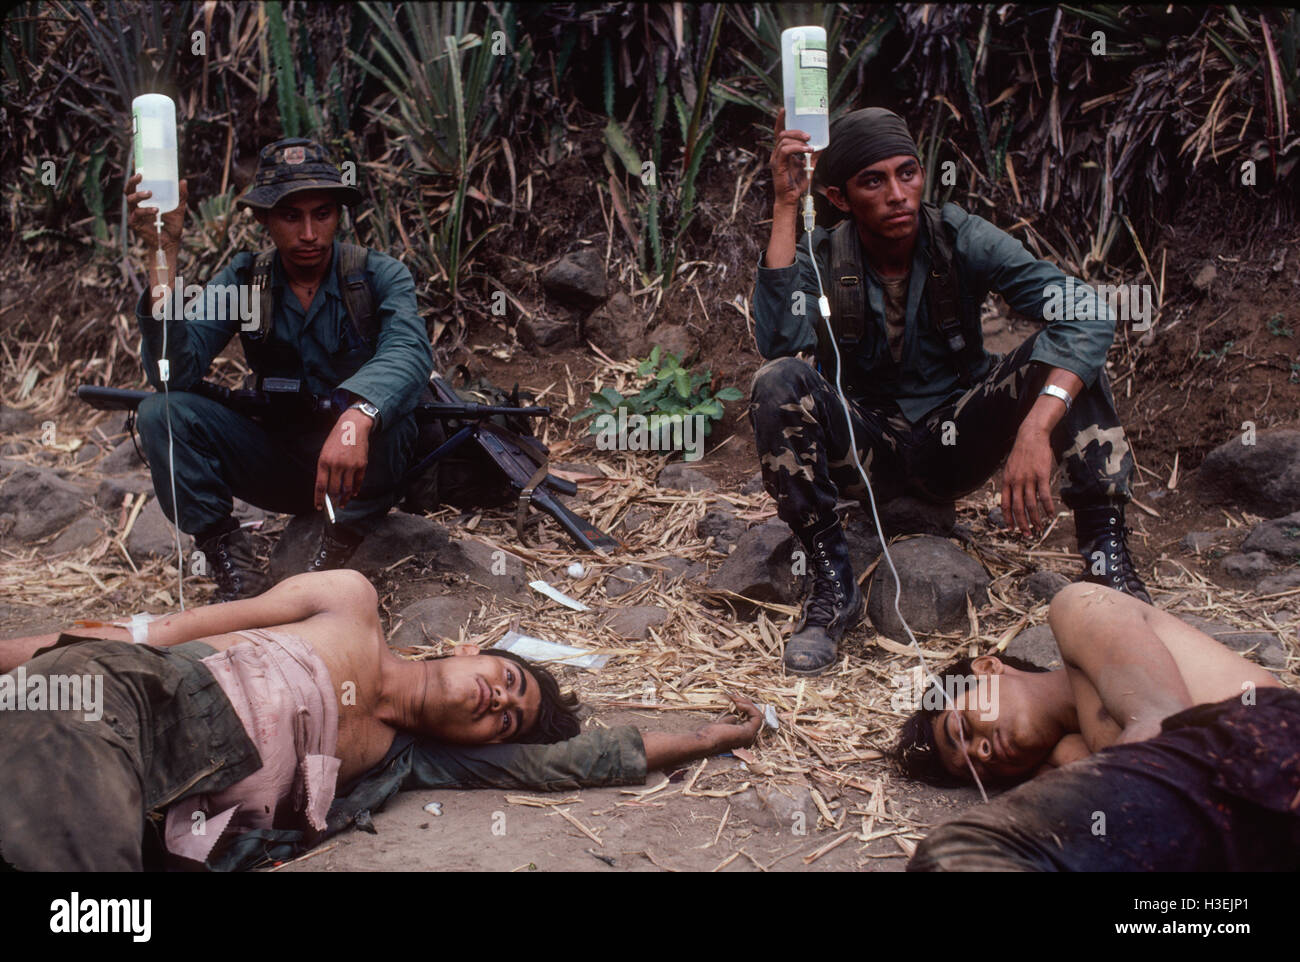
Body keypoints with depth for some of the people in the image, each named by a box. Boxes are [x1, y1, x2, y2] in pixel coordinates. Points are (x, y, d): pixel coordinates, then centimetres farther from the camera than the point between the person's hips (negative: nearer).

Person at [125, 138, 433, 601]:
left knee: (386, 401, -34)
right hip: (279, 462, 3)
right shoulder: (242, 280, -2)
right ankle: (234, 565, -19)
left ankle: (338, 549, -21)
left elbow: (409, 351, -31)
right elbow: (174, 372, -15)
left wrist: (357, 417, -53)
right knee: (162, 412, -18)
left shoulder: (380, 276, -9)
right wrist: (163, 258, -26)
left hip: (364, 461, -2)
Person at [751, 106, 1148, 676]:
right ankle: (833, 581, -20)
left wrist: (1036, 427, -40)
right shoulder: (822, 259, -10)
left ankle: (1108, 560, -23)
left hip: (957, 442, 1)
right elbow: (780, 341, -31)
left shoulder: (960, 239, -12)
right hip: (868, 451, 0)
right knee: (777, 382, -28)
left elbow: (1085, 312, -25)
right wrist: (786, 207, -29)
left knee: (1067, 347, -22)